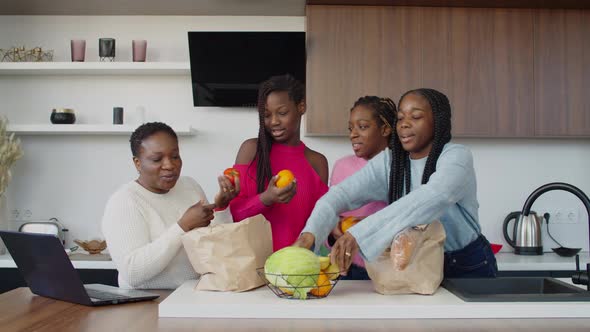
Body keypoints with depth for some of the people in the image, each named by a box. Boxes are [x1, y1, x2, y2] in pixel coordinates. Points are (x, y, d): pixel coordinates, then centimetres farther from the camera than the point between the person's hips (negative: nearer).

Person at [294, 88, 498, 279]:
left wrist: (359, 233, -46)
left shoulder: (457, 157, -15)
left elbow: (434, 196, -36)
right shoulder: (388, 161, -2)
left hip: (469, 267, -2)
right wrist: (310, 232, -36)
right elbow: (342, 193, -16)